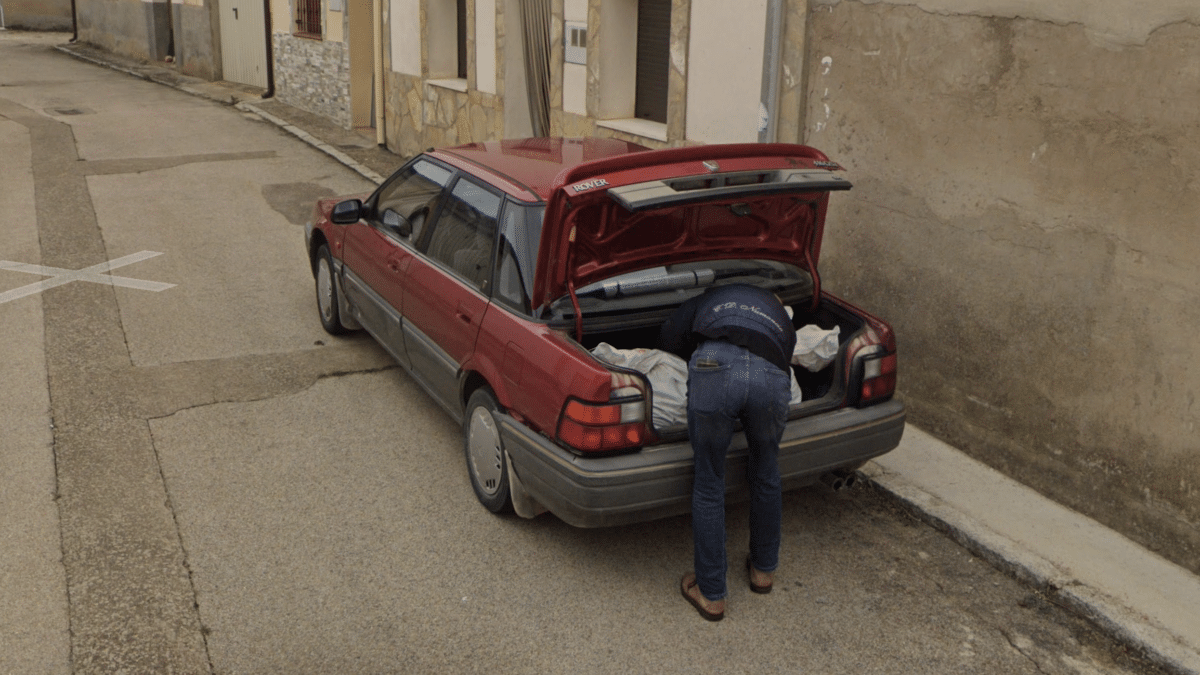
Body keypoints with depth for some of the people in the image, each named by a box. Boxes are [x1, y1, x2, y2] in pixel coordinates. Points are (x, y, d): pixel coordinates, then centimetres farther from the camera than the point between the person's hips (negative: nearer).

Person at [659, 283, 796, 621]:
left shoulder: (710, 299, 38)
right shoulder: (781, 318, 44)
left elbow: (668, 338, 29)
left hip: (716, 369, -2)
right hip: (771, 377, 2)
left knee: (709, 484, 14)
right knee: (766, 473, 29)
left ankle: (710, 594, 23)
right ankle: (764, 568, 46)